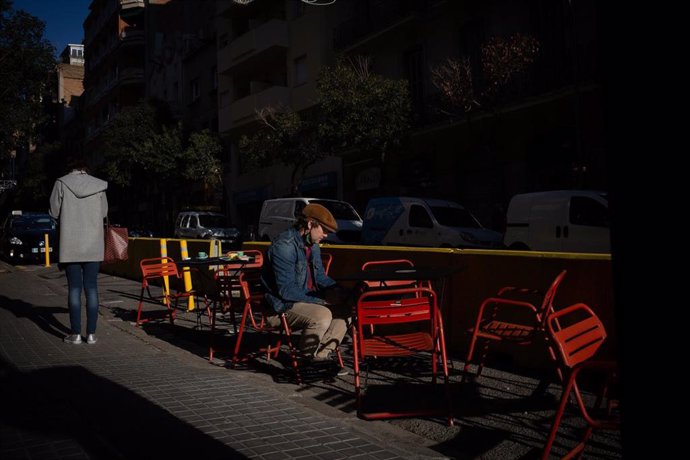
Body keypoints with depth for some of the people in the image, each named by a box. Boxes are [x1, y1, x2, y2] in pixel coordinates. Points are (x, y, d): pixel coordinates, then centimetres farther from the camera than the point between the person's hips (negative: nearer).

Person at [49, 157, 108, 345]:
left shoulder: (62, 183, -2)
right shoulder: (99, 185, 2)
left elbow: (54, 211, 1)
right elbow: (104, 212, 5)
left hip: (70, 244, -1)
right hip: (94, 245, 1)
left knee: (74, 288, 3)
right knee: (91, 288, 5)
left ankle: (76, 334, 5)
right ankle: (91, 333, 7)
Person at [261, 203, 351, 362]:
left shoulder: (313, 245, 8)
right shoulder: (284, 246, -21)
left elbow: (320, 276, 19)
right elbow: (286, 290, -25)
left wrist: (340, 291, -1)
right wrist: (321, 300, -24)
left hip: (307, 299, 9)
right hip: (282, 305, -9)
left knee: (345, 310, -4)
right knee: (322, 316, -31)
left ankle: (322, 355, -2)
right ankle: (307, 359, -9)